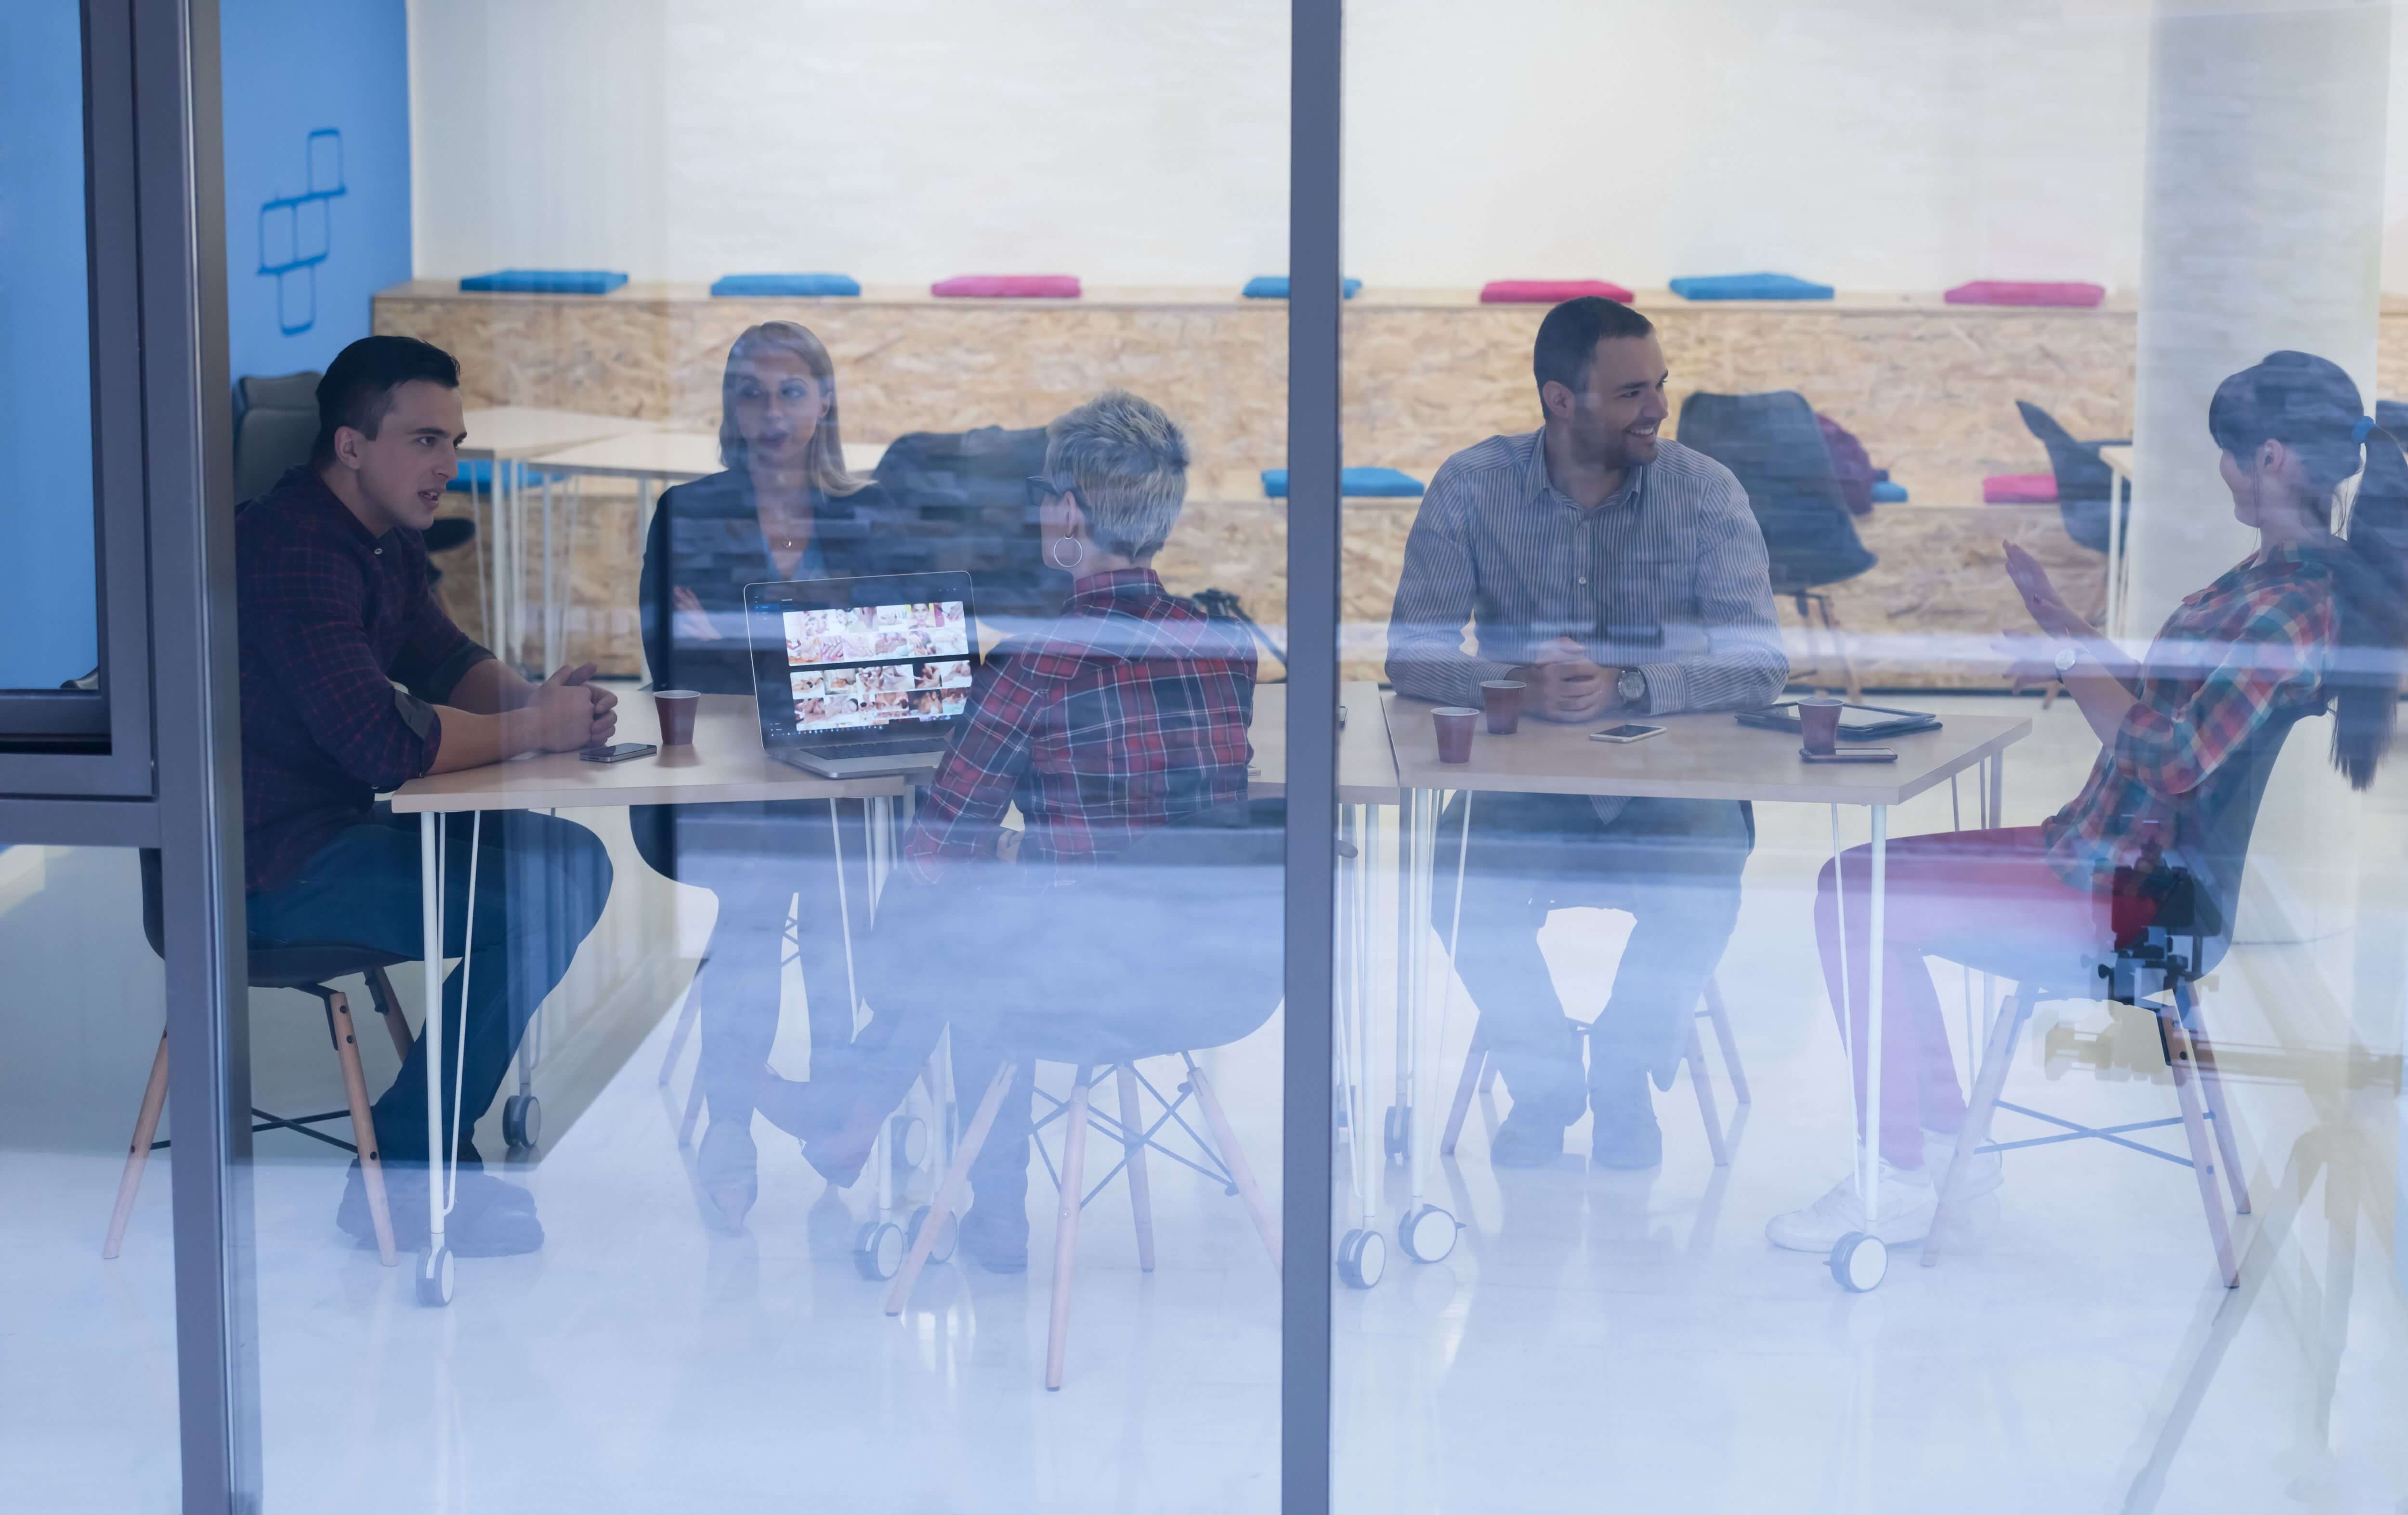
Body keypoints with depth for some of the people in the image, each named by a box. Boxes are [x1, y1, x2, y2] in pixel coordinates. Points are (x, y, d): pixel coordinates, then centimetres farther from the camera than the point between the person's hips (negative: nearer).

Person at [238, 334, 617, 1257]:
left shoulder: (387, 539, 11)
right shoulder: (292, 552, -23)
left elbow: (449, 663, 21)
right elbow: (387, 741, -31)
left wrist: (541, 699, -2)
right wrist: (534, 728, -16)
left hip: (349, 823, 11)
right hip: (274, 866, -11)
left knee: (574, 862, 9)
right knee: (537, 902, -21)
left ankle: (440, 1140, 12)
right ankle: (399, 1176, -8)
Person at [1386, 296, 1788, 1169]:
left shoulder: (1705, 491, -5)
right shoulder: (1474, 487, -4)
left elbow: (1760, 663, -14)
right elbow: (1412, 655, -8)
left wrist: (1625, 686, -31)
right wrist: (1517, 687, -29)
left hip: (1672, 791, 0)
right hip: (1525, 791, 1)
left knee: (1707, 869, -31)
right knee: (1460, 866, -29)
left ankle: (1625, 1080, -2)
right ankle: (1542, 1079, -1)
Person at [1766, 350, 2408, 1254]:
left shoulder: (2296, 606, -22)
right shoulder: (2270, 575, 10)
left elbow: (2176, 759, -25)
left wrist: (2070, 661, -13)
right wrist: (2055, 616, 15)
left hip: (2129, 904, -11)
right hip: (2109, 851, 11)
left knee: (1857, 906, -14)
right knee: (1857, 880, 10)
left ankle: (1898, 1186, -5)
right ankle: (1948, 1141, 14)